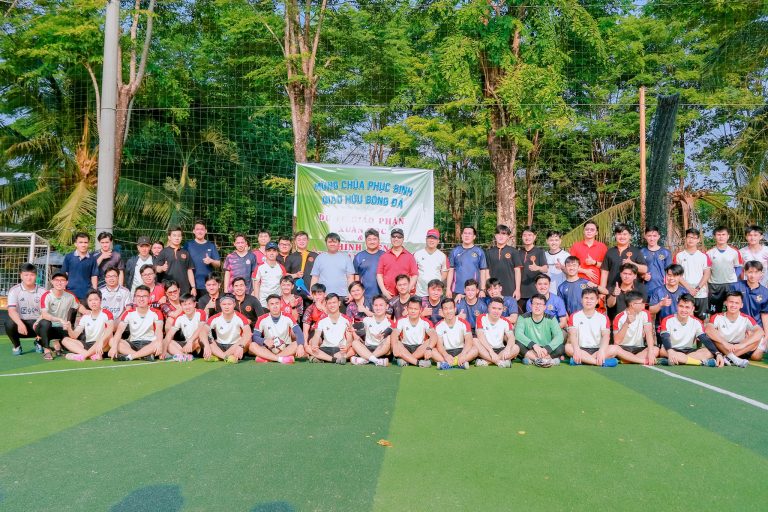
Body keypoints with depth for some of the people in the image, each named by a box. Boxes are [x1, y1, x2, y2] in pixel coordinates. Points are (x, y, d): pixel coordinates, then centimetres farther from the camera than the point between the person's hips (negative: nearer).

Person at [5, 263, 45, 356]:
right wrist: (20, 324, -34)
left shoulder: (42, 291, -1)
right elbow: (11, 310, -16)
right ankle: (17, 346, -1)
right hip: (20, 322, 0)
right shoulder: (14, 290, -4)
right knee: (9, 323, -33)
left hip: (36, 323, 0)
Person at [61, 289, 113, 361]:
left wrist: (101, 342, -39)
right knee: (65, 340, -9)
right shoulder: (85, 317, 10)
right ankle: (92, 355, -31)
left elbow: (110, 329, -23)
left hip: (102, 347, -5)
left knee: (107, 336, -34)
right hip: (88, 345, 5)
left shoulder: (106, 313, -4)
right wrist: (69, 329, -19)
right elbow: (74, 336, 3)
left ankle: (82, 355, -27)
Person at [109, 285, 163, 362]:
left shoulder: (156, 313, -4)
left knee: (158, 344, -36)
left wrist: (159, 343, -43)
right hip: (133, 343, 3)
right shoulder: (128, 313, 1)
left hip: (149, 344, -3)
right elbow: (119, 330, -11)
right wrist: (114, 346, -30)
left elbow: (159, 330, -20)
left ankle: (129, 356, -31)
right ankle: (145, 355, -34)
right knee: (112, 341, -22)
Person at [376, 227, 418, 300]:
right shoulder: (384, 256, 10)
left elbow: (414, 275, 4)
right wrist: (384, 290, -3)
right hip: (388, 295, 1)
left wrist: (408, 289, -7)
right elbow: (379, 274, 7)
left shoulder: (409, 256, 8)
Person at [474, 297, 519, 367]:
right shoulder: (481, 318, -6)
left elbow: (511, 337, -12)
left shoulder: (505, 322, 2)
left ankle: (486, 361, -28)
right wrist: (491, 351, -31)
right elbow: (481, 337, -18)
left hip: (499, 350, 3)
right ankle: (500, 361, -29)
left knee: (516, 348, -23)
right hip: (485, 351, -2)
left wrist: (507, 348, -34)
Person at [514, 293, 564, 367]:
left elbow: (559, 336, -15)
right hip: (529, 350, 0)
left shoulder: (551, 319, -2)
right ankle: (551, 359, -28)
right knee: (517, 343, -30)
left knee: (561, 348, -26)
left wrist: (546, 349, -31)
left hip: (546, 351, 0)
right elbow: (518, 334, -20)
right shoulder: (523, 318, -4)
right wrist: (534, 345, -33)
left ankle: (532, 359, -25)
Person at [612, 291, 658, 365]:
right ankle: (645, 361, -28)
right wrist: (626, 323, -25)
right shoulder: (619, 318, -9)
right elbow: (617, 341, -16)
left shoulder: (645, 314, 0)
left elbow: (649, 333, -10)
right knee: (614, 348, -35)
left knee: (656, 350, -25)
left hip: (639, 349, 3)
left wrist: (650, 352, -25)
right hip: (623, 348, -3)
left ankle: (626, 359, -26)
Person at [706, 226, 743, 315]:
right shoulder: (709, 253, -2)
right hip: (714, 285, 0)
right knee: (714, 312, 8)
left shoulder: (734, 252, -2)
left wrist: (734, 278, -4)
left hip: (731, 285, 0)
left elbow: (738, 267, 7)